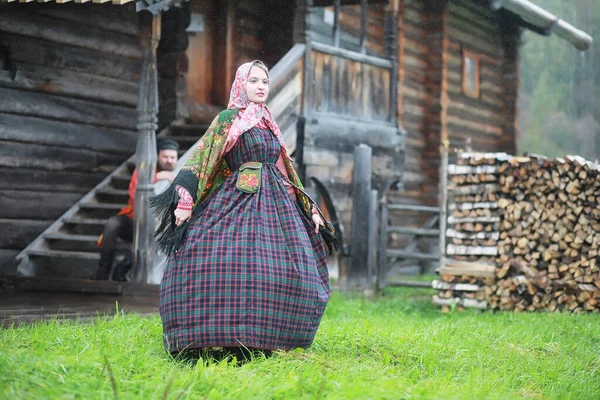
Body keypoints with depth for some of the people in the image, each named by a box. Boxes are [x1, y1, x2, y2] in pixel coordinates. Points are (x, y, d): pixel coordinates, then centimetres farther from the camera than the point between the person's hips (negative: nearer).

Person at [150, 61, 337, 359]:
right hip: (236, 201, -6)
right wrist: (184, 199, -18)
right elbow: (200, 159, -5)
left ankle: (259, 342, 1)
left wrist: (310, 209, 22)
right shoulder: (228, 120, 5)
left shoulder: (270, 126, 22)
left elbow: (287, 172, 26)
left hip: (275, 205, 6)